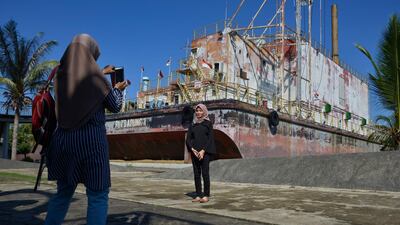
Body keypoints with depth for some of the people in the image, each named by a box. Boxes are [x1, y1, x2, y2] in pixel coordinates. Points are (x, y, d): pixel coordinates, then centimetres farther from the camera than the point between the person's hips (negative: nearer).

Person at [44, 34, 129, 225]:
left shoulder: (61, 73, 6)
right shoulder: (96, 75, -7)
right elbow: (115, 107, 3)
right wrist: (119, 89, 21)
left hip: (63, 138, 5)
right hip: (91, 139, -5)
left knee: (63, 193, 18)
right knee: (98, 196, 4)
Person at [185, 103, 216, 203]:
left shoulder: (208, 123, 3)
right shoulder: (192, 125, 13)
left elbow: (210, 138, -5)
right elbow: (188, 139, 6)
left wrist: (203, 151, -15)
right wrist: (193, 150, -10)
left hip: (205, 152, -4)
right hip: (194, 152, 4)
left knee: (205, 173, -8)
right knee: (196, 174, 4)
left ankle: (206, 195, 0)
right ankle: (198, 195, 10)